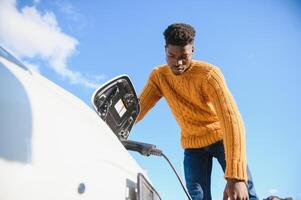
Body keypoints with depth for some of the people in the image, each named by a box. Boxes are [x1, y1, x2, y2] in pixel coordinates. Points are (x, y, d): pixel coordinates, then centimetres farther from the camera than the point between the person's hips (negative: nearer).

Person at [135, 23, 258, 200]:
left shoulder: (209, 74, -24)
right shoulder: (158, 76, -7)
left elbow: (232, 119, -33)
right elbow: (138, 109, -11)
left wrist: (235, 176, -43)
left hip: (221, 137, -3)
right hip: (193, 145, 4)